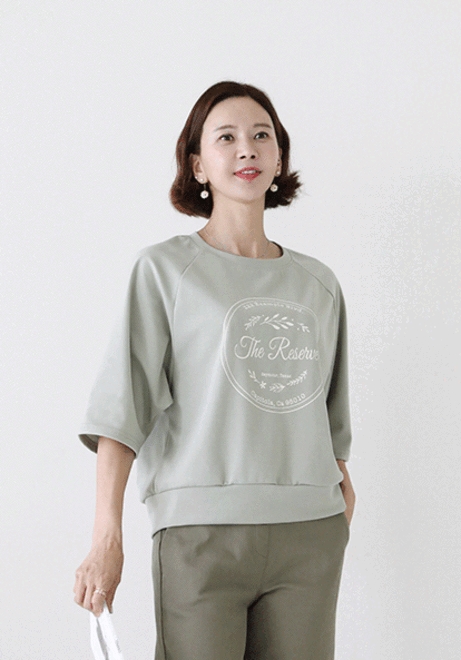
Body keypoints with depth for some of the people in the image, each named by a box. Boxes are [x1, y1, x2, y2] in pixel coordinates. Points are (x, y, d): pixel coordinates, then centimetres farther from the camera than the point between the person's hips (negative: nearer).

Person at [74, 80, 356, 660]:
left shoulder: (319, 284, 14)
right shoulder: (165, 269, 2)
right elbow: (121, 406, -5)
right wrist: (107, 537, -12)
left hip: (311, 532, 4)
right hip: (201, 530, -3)